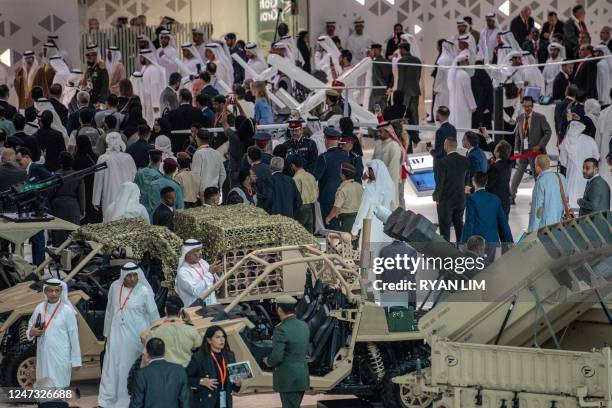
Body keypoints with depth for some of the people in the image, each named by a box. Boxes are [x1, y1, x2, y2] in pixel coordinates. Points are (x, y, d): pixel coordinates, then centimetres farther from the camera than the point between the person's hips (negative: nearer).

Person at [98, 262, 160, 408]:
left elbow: (154, 316, -2)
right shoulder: (115, 287, -1)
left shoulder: (144, 291, -11)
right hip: (116, 334, 3)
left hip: (135, 335, -3)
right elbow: (109, 311, 11)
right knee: (113, 365, 5)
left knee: (132, 367, 4)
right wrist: (107, 333, 16)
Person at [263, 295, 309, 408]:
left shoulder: (281, 329, -19)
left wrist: (268, 362, 0)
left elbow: (276, 357, -22)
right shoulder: (304, 326, 5)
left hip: (288, 380, -8)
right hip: (302, 377, 8)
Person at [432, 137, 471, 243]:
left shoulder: (443, 162, -20)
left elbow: (439, 183, -16)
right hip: (461, 199, 5)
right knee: (459, 224, 18)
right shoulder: (465, 161, -3)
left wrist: (436, 198, -3)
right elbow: (468, 180, 5)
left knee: (445, 226, 4)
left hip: (445, 200, -5)